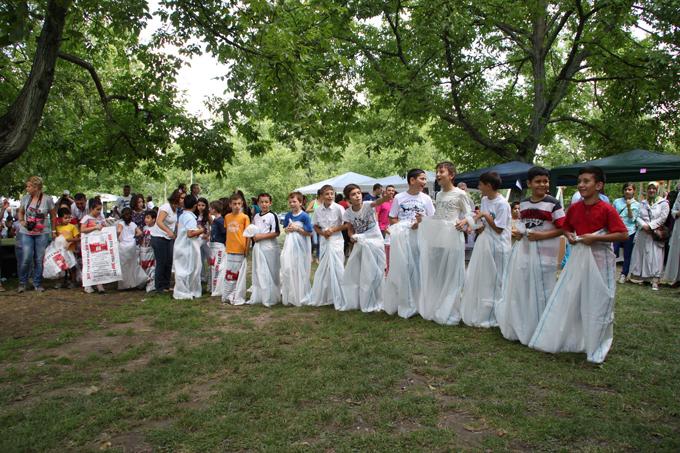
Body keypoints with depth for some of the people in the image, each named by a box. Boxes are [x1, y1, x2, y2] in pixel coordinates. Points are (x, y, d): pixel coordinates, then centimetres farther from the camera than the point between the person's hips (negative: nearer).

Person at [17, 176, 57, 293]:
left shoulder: (47, 199, -4)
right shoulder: (25, 198, 2)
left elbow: (53, 216, 4)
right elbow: (20, 212, 16)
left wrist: (54, 230, 2)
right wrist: (21, 221, -3)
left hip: (42, 234, -1)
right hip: (26, 233, 1)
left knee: (39, 260, 4)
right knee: (26, 259, -6)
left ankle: (38, 284, 16)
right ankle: (22, 283, 11)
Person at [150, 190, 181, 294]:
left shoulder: (175, 208, 9)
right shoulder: (166, 207, -18)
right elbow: (159, 222, -29)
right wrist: (168, 231, -42)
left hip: (169, 238, 9)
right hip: (159, 238, -9)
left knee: (169, 262, 10)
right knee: (161, 263, -2)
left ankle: (166, 285, 21)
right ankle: (159, 287, 8)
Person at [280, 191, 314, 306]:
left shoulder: (305, 216, -11)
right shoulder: (288, 215, 5)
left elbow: (309, 233, -11)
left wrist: (297, 229, -17)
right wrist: (288, 229, -5)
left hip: (301, 246, -5)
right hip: (289, 246, 5)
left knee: (300, 272, 3)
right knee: (287, 270, 6)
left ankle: (301, 297, 16)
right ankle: (289, 296, 19)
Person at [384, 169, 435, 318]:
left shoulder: (426, 199, 6)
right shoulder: (398, 198, 4)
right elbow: (392, 220, 6)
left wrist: (421, 221, -14)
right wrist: (406, 224, -10)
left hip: (420, 237, 1)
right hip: (401, 237, -1)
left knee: (418, 268, 1)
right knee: (401, 269, 1)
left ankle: (417, 304, 13)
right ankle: (402, 304, 15)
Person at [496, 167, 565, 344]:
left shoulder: (553, 204, -8)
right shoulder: (523, 204, 9)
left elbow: (562, 229, -10)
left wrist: (541, 235, -20)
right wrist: (517, 232, 1)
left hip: (543, 252, -5)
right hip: (523, 249, 5)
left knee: (540, 289, 1)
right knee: (521, 288, 12)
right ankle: (520, 327, 29)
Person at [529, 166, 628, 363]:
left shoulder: (607, 209, -13)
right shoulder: (574, 208, 2)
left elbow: (623, 234, -15)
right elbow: (566, 227, 19)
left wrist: (595, 237, -21)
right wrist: (569, 236, -2)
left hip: (599, 259, -5)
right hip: (578, 257, 5)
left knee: (598, 303, 5)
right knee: (567, 298, 7)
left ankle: (596, 346, 23)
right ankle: (566, 339, 23)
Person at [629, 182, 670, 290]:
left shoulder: (663, 203, 1)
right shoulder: (643, 203, 13)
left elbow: (663, 218, -8)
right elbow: (638, 217, 5)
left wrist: (650, 226, -14)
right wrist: (643, 225, -12)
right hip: (642, 233, 4)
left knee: (655, 256, -7)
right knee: (640, 255, 5)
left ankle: (655, 281, -10)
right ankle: (639, 276, 14)